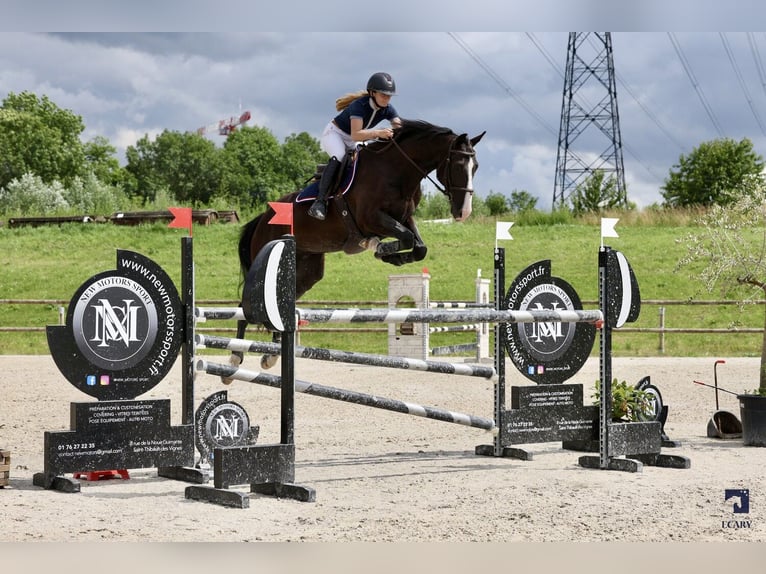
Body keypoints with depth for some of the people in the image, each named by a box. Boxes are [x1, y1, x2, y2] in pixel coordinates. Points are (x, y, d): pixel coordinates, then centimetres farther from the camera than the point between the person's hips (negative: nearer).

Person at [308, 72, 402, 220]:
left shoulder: (388, 110, -11)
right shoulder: (359, 106, -31)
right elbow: (355, 135, -41)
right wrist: (378, 132, -54)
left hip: (350, 141, 9)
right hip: (334, 133, -8)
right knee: (338, 158, -34)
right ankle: (320, 200, -38)